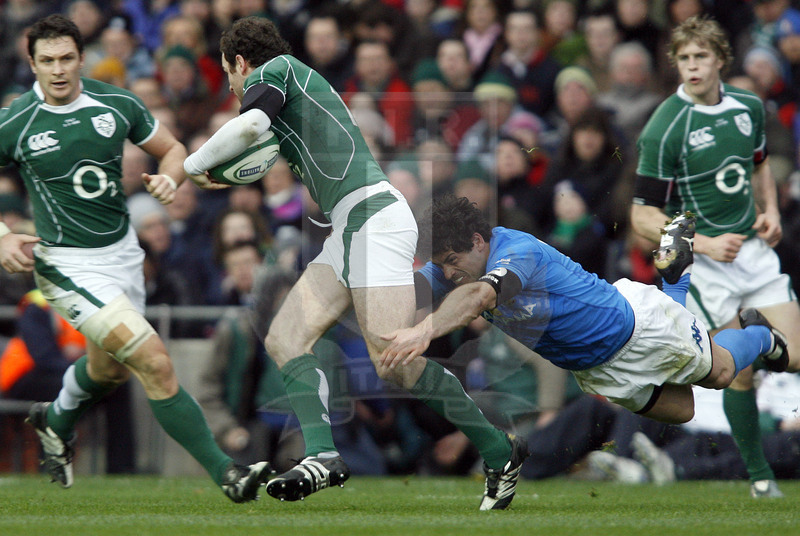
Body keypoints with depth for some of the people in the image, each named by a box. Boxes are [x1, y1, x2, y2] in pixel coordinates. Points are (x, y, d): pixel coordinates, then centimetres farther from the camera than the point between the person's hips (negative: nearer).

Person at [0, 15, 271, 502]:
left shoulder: (117, 104, -4)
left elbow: (172, 149, 9)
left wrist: (169, 178, -14)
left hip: (123, 253, 6)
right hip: (69, 265, -6)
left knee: (112, 368, 27)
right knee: (156, 364, -19)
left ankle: (56, 422, 59)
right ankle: (225, 472, -15)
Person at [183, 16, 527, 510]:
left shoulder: (272, 70, 1)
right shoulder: (301, 81, 27)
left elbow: (250, 125, -19)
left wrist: (194, 165, -5)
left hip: (372, 215, -10)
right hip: (350, 229, 10)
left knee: (396, 362, -16)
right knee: (284, 339, 1)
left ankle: (500, 452, -6)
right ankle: (324, 456, -15)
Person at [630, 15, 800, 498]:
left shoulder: (749, 107, 3)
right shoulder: (664, 130, -15)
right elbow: (644, 217, -12)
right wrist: (705, 244, -21)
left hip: (754, 250, 5)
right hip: (703, 262, -5)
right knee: (741, 374, -2)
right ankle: (760, 475, 15)